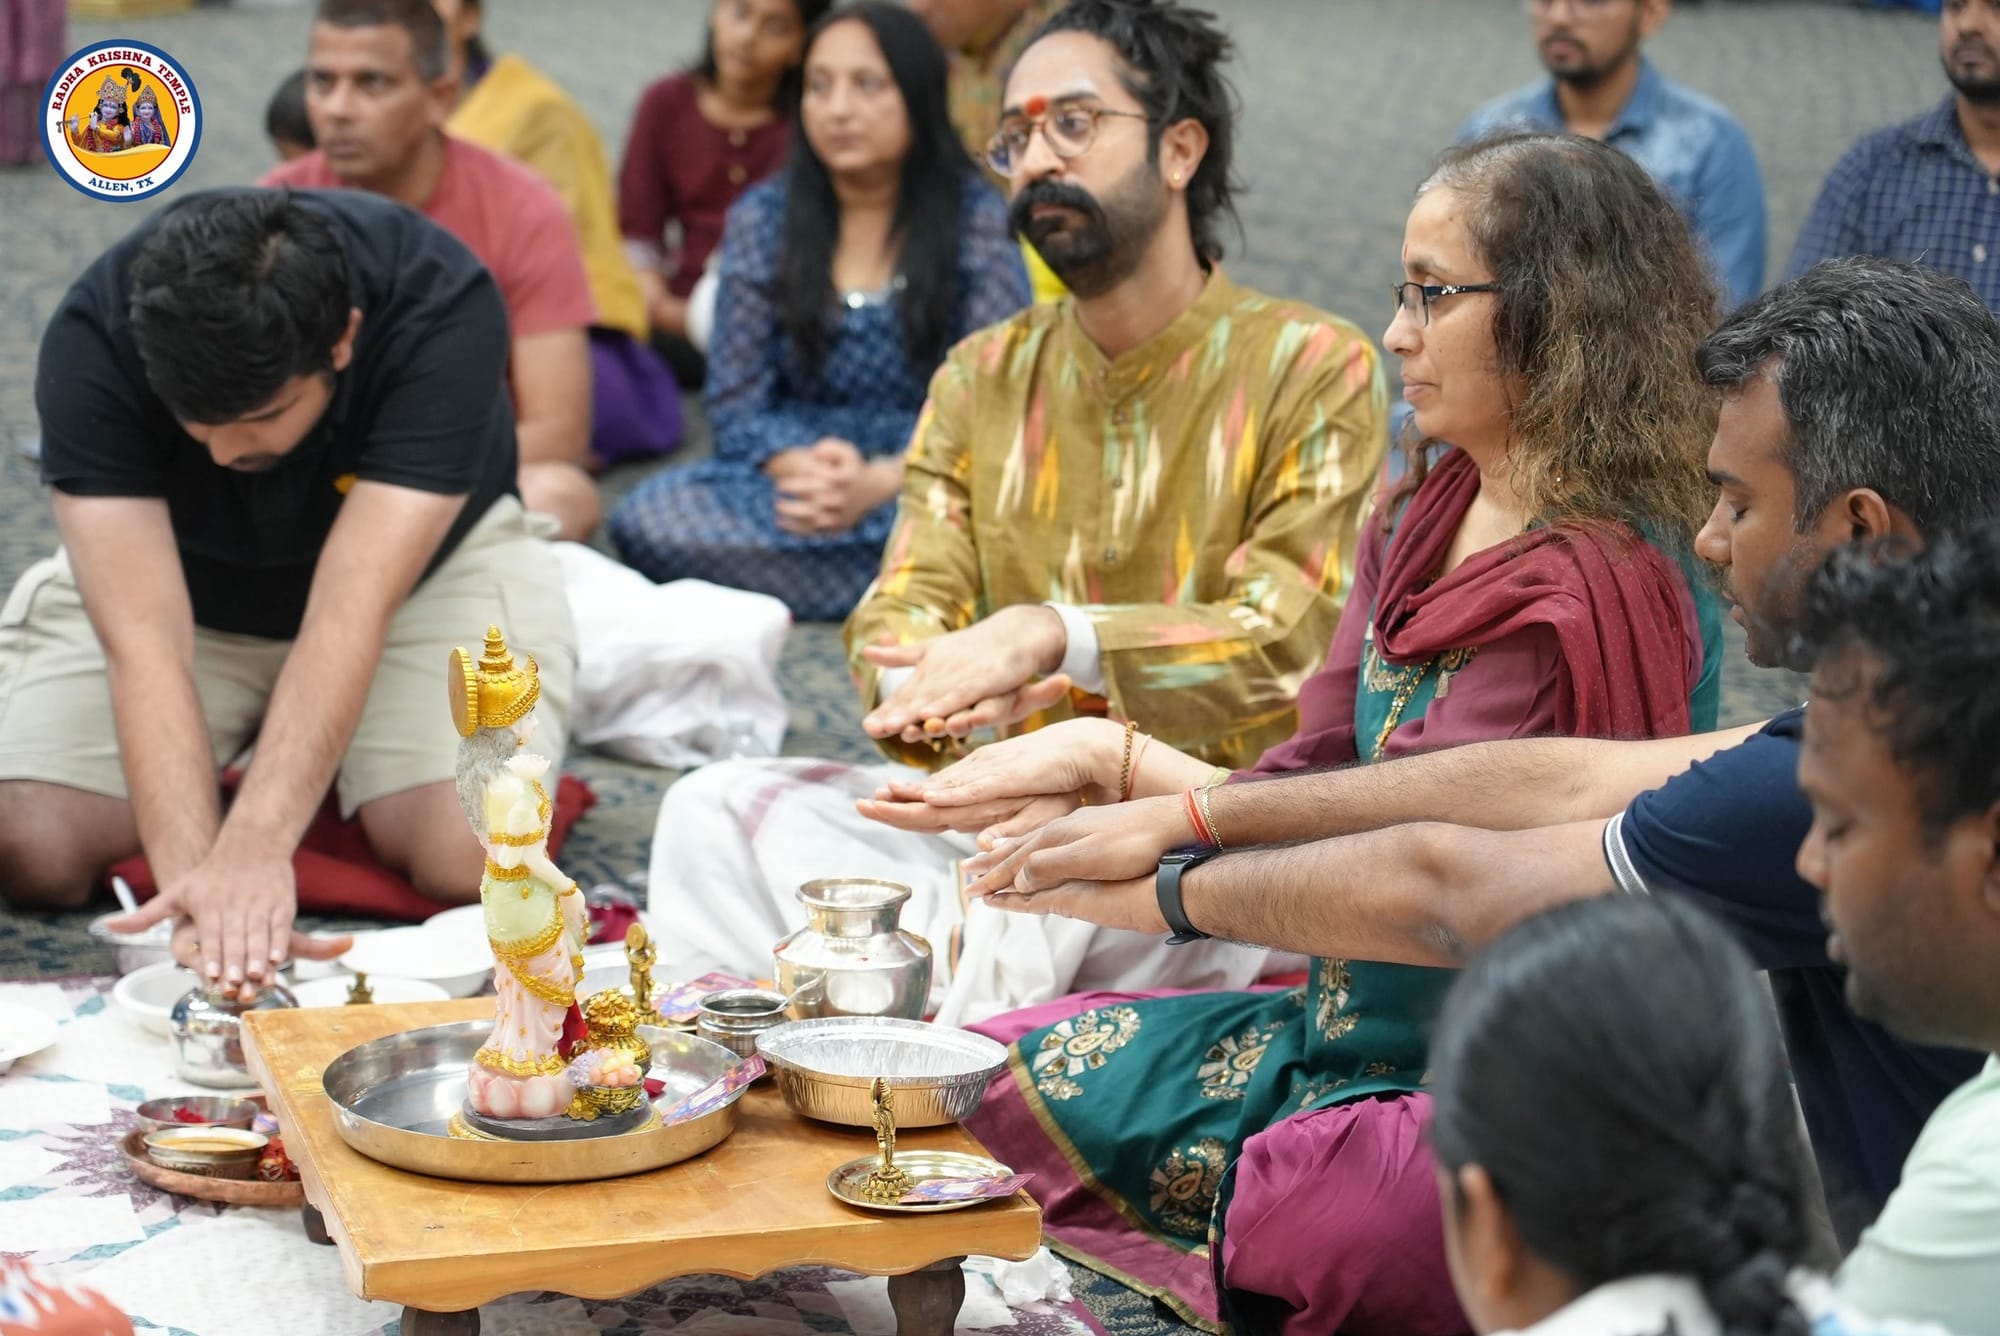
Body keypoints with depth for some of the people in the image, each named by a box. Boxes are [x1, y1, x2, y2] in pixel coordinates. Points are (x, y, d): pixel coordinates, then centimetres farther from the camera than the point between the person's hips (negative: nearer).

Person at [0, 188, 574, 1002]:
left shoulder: (443, 311, -34)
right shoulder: (92, 339, -31)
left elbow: (348, 612, -40)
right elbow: (143, 638, -37)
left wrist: (254, 845, -49)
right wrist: (196, 873, -48)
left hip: (413, 564, -1)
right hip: (179, 572, 1)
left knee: (475, 859, -26)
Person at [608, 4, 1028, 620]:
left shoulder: (979, 220, 0)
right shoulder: (762, 218, 7)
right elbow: (737, 399, 4)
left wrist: (880, 482, -22)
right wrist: (798, 469, -19)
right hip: (791, 472, 3)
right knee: (646, 519, -28)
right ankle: (908, 583, -21)